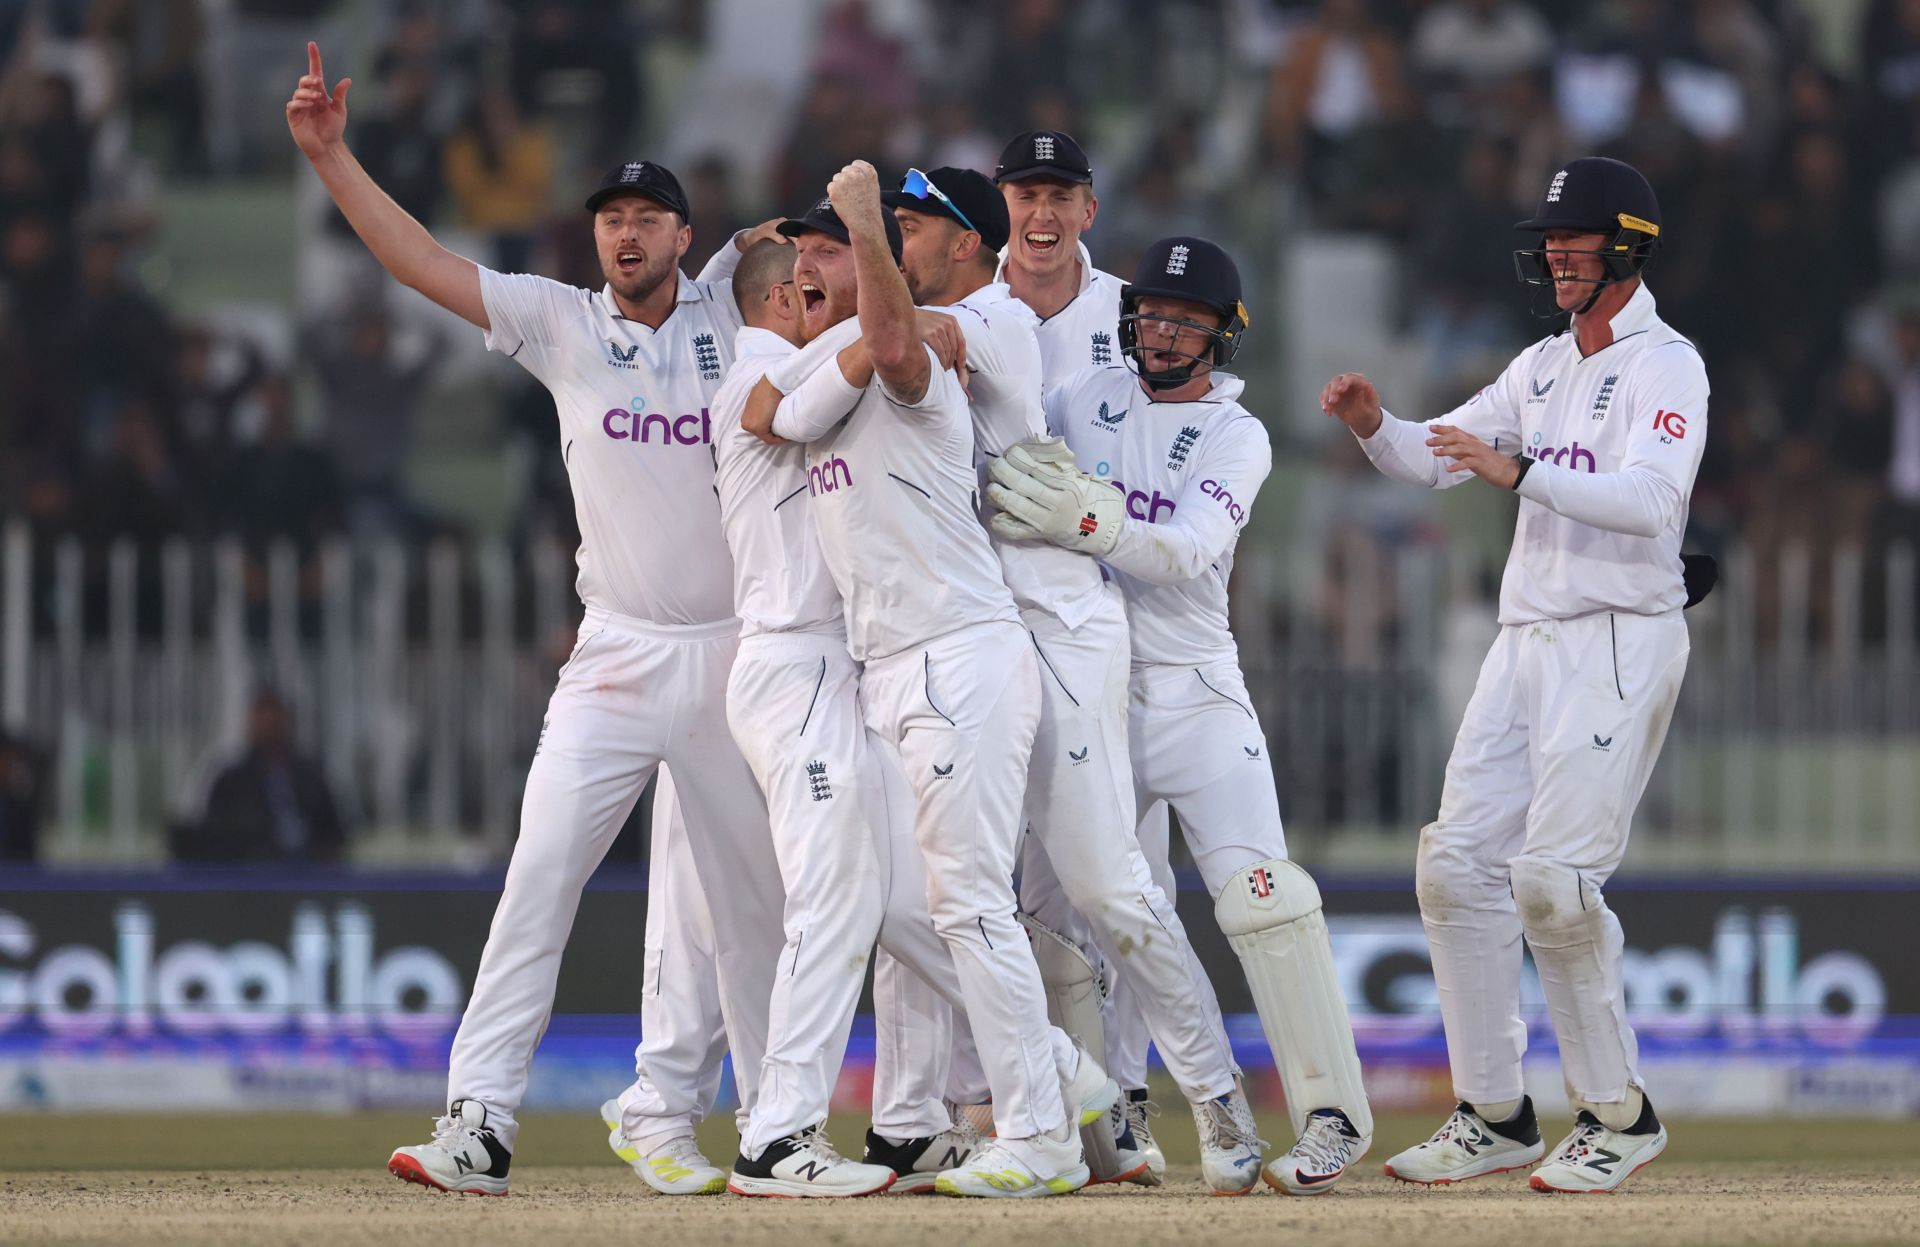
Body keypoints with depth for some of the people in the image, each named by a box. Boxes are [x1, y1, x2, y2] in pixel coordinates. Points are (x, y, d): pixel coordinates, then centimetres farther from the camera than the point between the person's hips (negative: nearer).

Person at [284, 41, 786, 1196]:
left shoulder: (735, 320, 3)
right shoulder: (562, 324, 3)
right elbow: (423, 260, -1)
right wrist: (332, 156, -9)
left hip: (734, 655, 0)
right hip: (616, 658, 0)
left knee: (755, 898, 5)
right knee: (540, 874, -12)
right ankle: (481, 1123, -16)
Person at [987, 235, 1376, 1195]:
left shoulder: (1236, 439, -1)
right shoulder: (1083, 400, 8)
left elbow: (1182, 551, -17)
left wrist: (1084, 522, -32)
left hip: (1193, 693, -3)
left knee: (1259, 894, -15)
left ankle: (1331, 1116, -13)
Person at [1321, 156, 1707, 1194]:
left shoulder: (1665, 367, -7)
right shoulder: (1544, 367, 18)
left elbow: (1650, 499, -23)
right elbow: (1434, 460, 17)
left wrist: (1521, 473, -32)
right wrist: (1372, 424, -3)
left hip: (1619, 641, -8)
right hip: (1526, 642, 8)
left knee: (1553, 879, -16)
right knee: (1457, 866, 1)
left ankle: (1617, 1115, -3)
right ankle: (1492, 1117, 8)